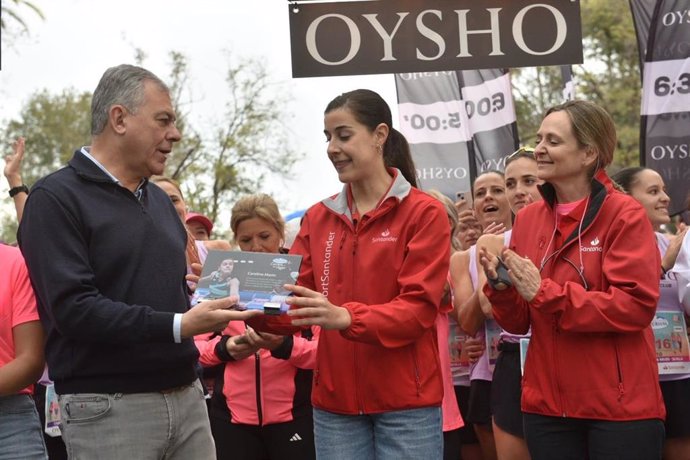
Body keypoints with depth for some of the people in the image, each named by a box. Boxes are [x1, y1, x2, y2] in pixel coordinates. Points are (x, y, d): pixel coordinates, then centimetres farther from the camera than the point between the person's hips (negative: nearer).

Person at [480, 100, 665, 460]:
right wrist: (500, 287, -11)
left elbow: (637, 305, -18)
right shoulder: (528, 219, 8)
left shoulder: (625, 215, -7)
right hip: (546, 404, 5)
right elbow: (518, 322, 12)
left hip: (620, 406, -5)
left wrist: (544, 293, -18)